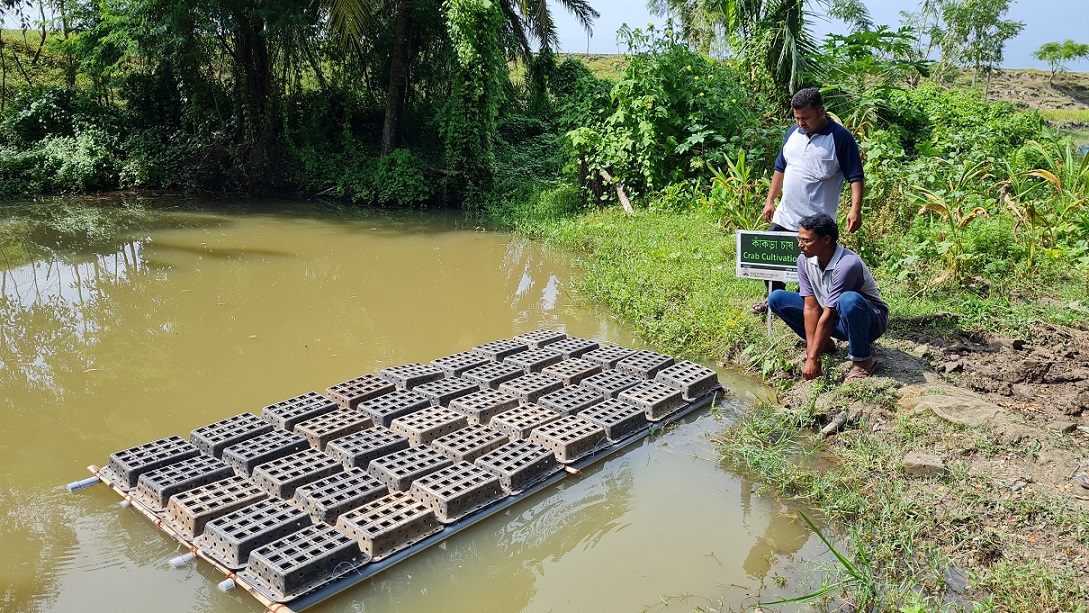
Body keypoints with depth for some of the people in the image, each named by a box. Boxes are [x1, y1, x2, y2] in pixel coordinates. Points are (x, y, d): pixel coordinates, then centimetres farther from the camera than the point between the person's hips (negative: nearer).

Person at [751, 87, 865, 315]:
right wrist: (770, 200, 17)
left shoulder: (841, 138, -8)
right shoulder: (793, 133, 9)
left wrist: (855, 209, -20)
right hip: (784, 216, 6)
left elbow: (856, 177, -9)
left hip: (817, 222, -6)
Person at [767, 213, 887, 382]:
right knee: (776, 298, -7)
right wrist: (811, 351, -19)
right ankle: (824, 343, 5)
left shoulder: (847, 264, -31)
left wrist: (813, 358, -27)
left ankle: (862, 360, -18)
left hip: (870, 321, -6)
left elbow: (829, 315, -30)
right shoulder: (805, 260, -11)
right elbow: (811, 308, -12)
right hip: (836, 321, 6)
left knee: (849, 300, -42)